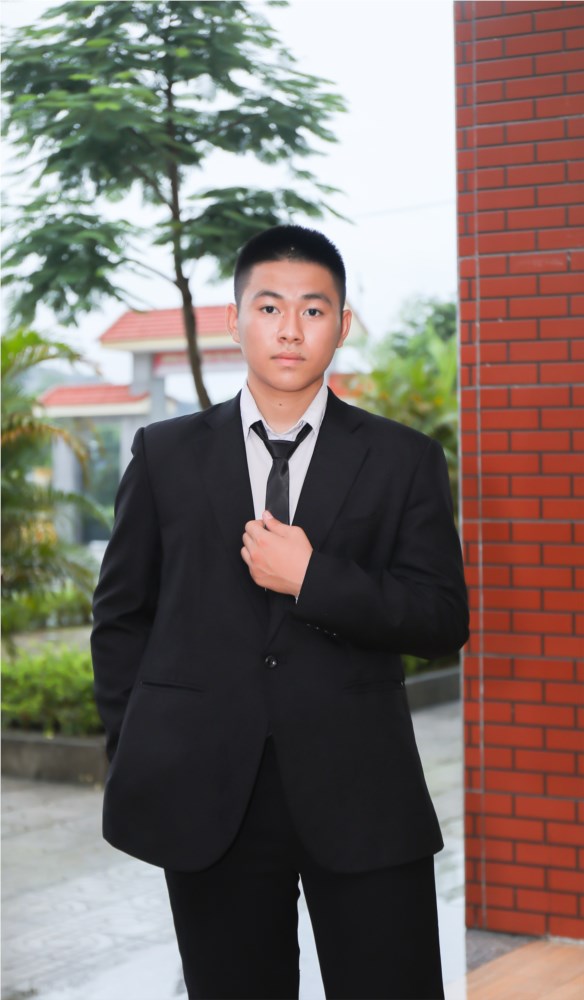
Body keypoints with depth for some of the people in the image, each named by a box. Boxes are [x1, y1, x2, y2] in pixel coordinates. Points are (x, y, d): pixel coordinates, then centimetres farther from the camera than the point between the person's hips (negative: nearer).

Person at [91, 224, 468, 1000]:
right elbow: (121, 613, 12)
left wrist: (314, 580, -13)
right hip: (206, 793, 1)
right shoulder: (167, 454, 8)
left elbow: (444, 622, -1)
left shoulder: (402, 460, 5)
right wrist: (136, 757, 4)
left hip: (359, 792, -1)